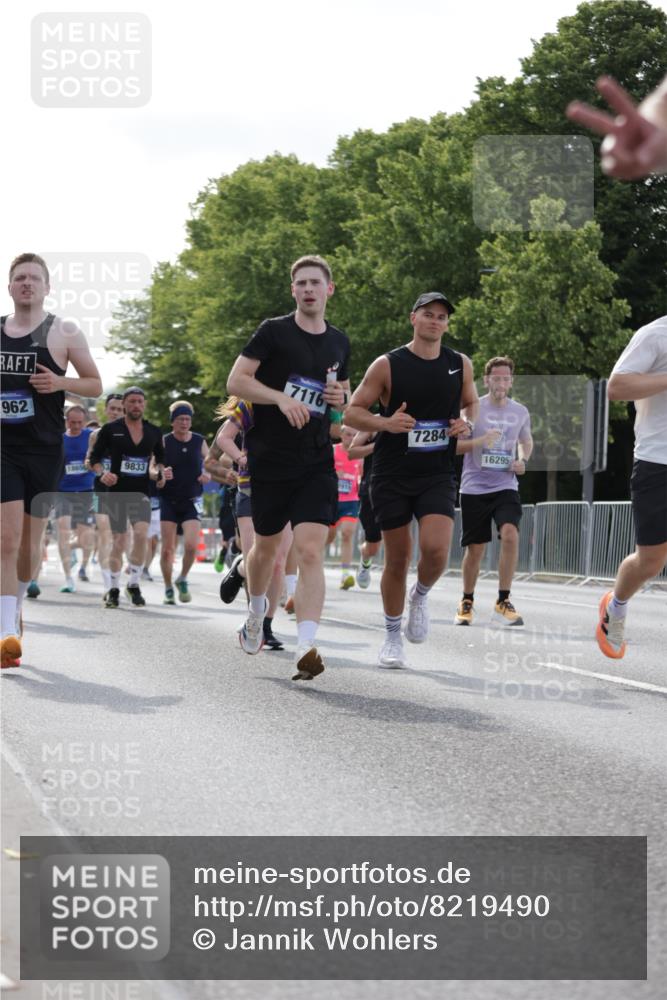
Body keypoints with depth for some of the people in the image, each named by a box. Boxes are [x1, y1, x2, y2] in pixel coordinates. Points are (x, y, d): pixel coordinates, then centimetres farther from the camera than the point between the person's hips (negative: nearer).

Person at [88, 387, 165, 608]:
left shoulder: (154, 432, 7)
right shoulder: (111, 430, 0)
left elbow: (160, 458, 22)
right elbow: (94, 458, 4)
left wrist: (160, 472, 2)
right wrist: (102, 474, -14)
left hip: (142, 492, 1)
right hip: (116, 492, -1)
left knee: (141, 534, -20)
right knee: (118, 541, 0)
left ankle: (134, 584, -5)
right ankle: (114, 589, 17)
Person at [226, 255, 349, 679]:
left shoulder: (339, 343, 11)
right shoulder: (273, 332, -3)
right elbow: (236, 381, -8)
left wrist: (341, 398, 1)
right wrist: (281, 398, -21)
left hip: (317, 464, 2)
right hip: (270, 459, -2)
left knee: (311, 551, -14)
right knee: (267, 546, 14)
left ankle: (306, 646, -23)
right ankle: (256, 616, 43)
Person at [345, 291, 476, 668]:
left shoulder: (461, 365, 4)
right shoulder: (388, 365, -5)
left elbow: (472, 403, 21)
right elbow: (352, 412, -2)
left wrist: (467, 423, -2)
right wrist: (386, 423, -20)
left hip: (438, 476, 1)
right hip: (392, 477, -1)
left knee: (436, 549, -20)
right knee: (397, 558, 4)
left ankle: (421, 595, 14)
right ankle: (393, 636, 22)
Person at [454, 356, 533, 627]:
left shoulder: (520, 412, 7)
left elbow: (526, 441, 25)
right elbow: (452, 444, -3)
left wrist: (523, 460, 3)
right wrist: (480, 441, -19)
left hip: (505, 487, 2)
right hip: (474, 488, -2)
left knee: (510, 534, -22)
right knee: (475, 549, 3)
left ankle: (503, 602, -13)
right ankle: (467, 602, 26)